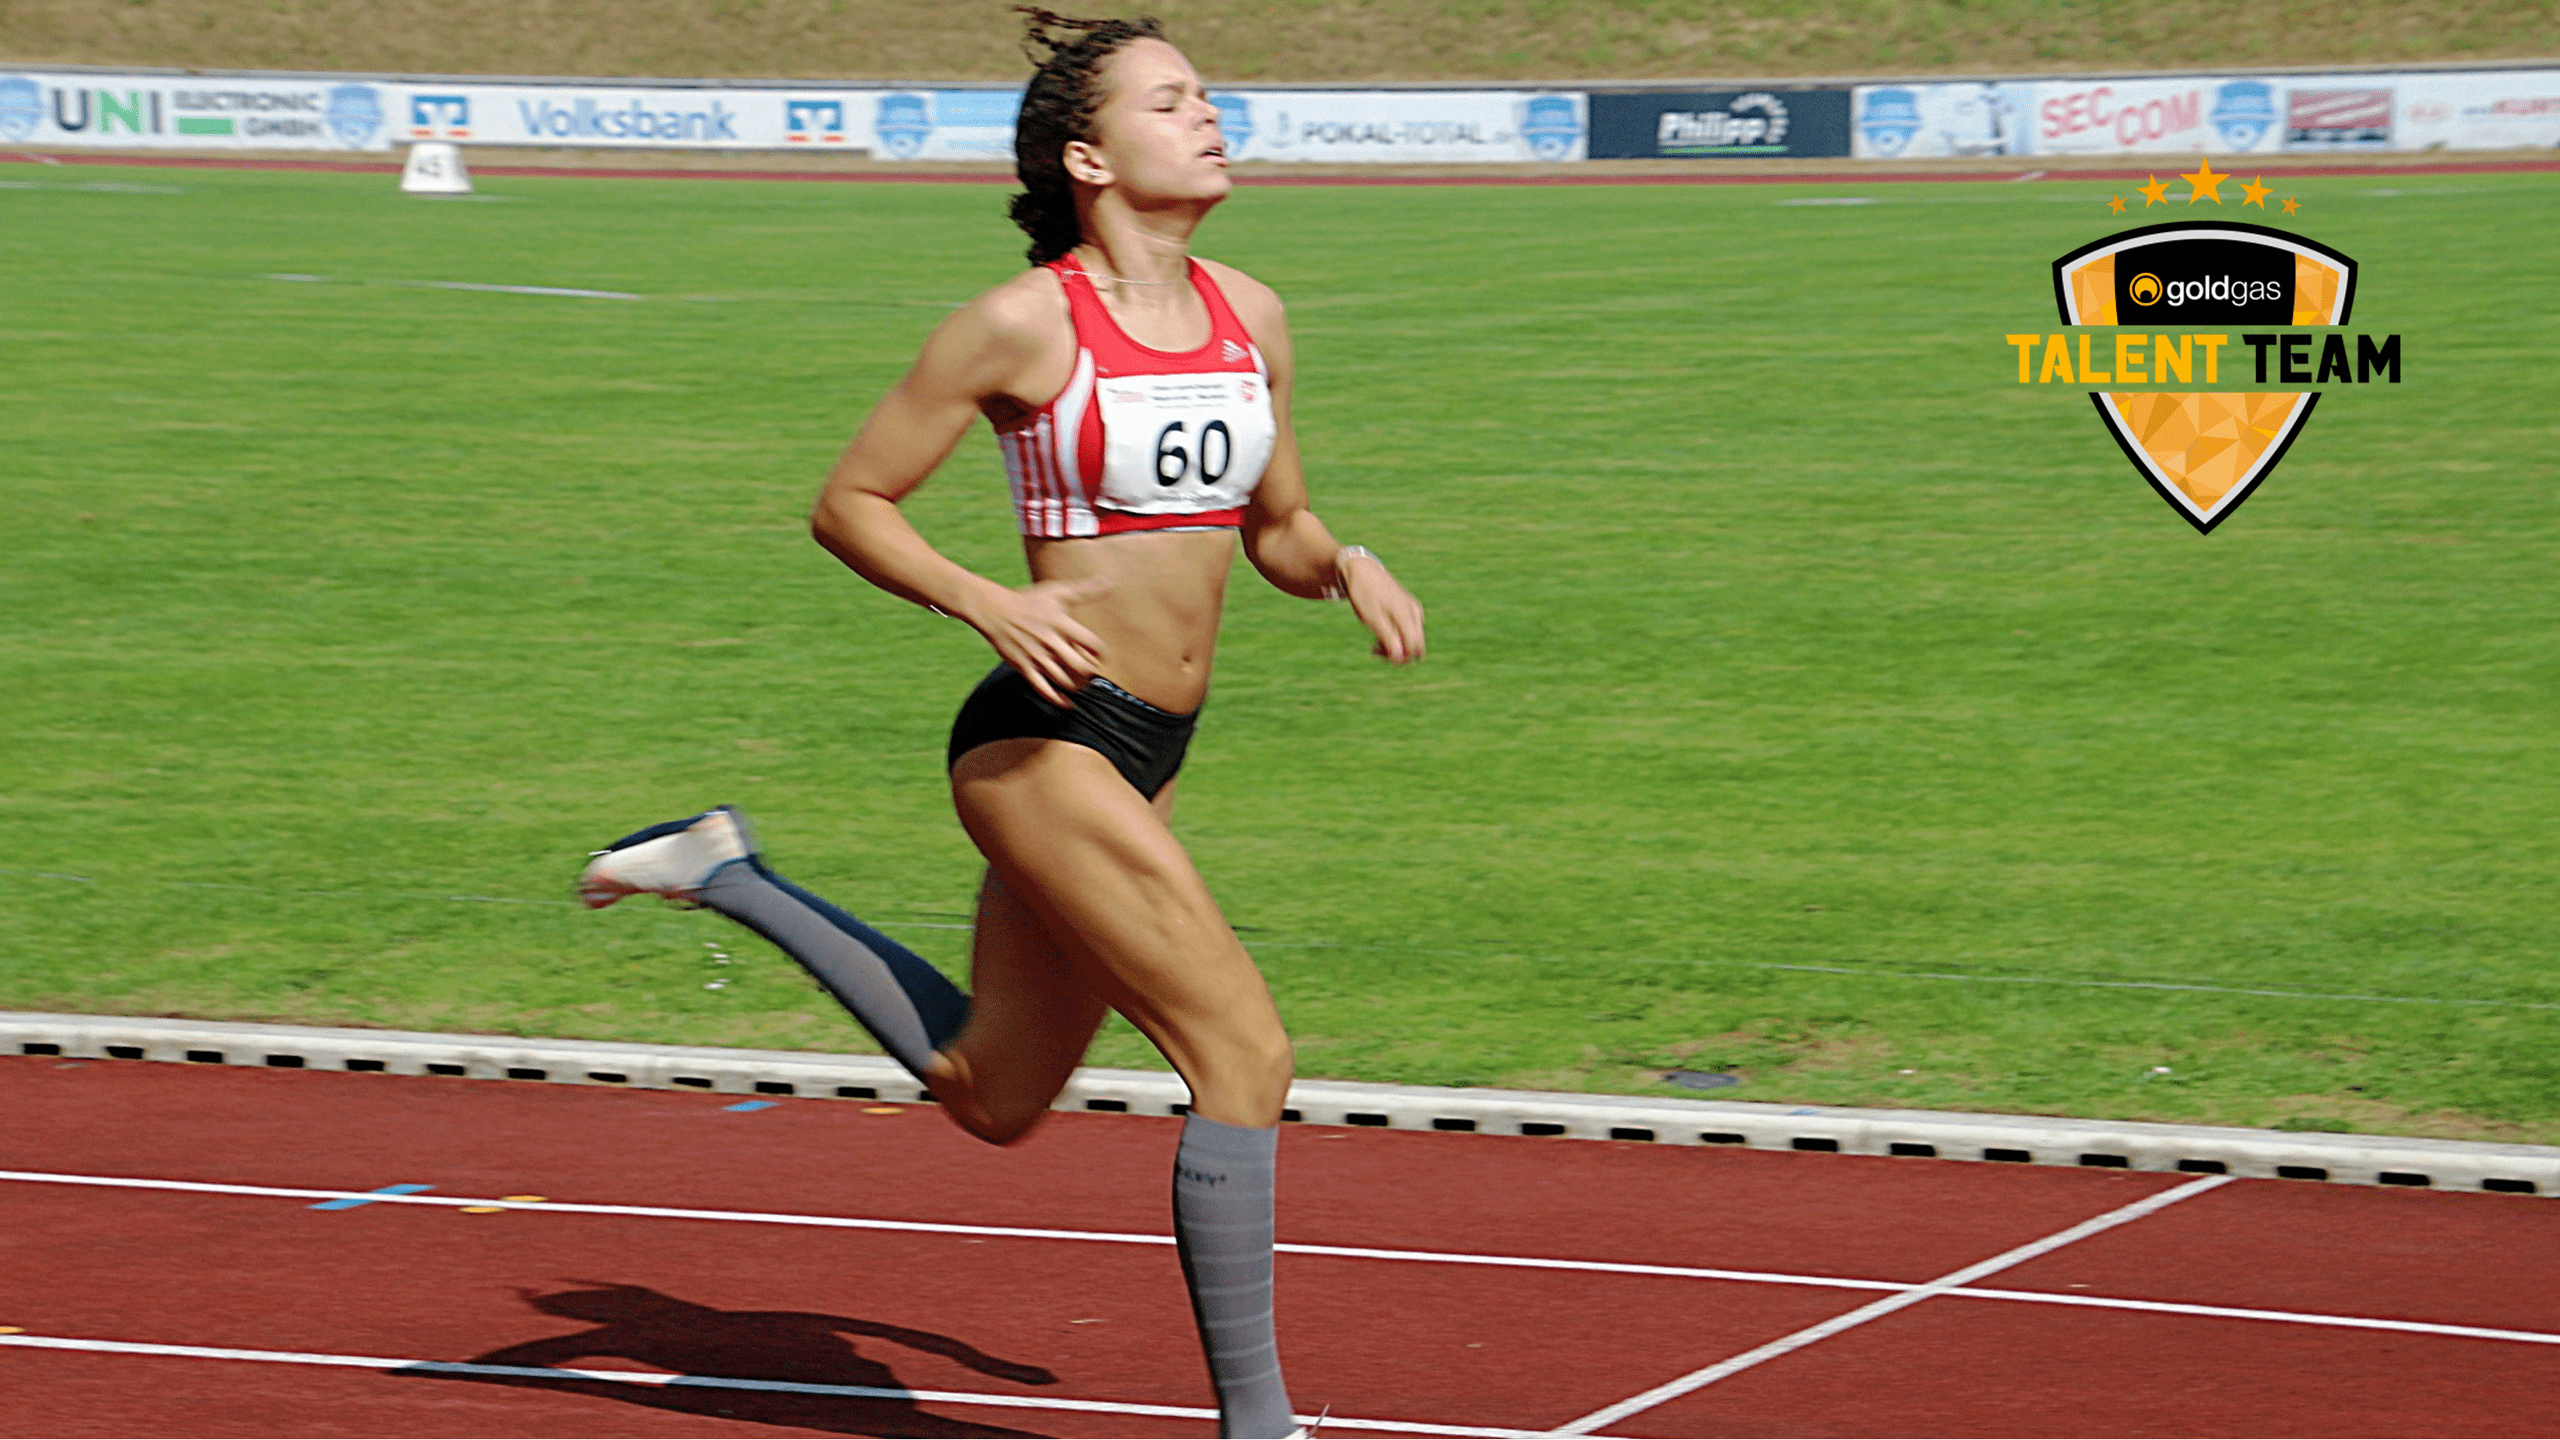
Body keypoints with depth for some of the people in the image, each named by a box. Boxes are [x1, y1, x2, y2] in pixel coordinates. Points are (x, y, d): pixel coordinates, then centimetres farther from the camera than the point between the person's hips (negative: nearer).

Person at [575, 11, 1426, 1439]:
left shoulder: (1250, 316, 7)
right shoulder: (1027, 325, -12)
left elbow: (1278, 530, 18)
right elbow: (850, 503, -5)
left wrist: (1345, 565, -4)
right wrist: (989, 604, -19)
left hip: (1146, 756, 8)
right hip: (1045, 742, -8)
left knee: (989, 1094, 21)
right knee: (1247, 1052, -13)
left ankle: (731, 875, 35)